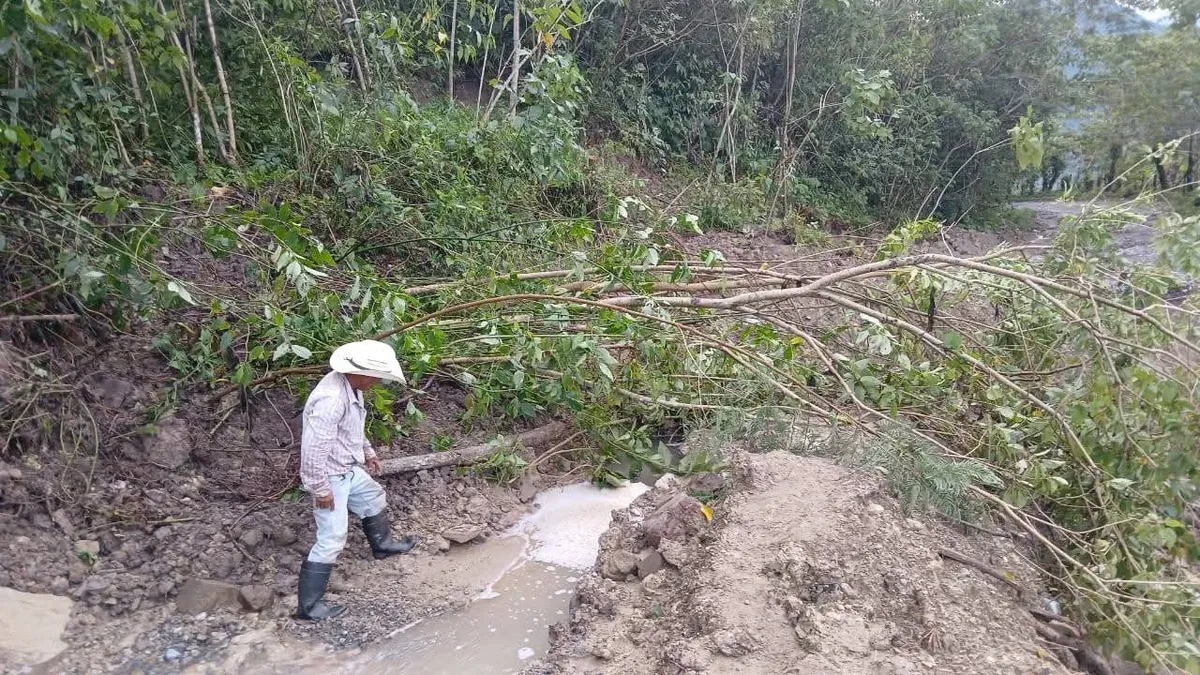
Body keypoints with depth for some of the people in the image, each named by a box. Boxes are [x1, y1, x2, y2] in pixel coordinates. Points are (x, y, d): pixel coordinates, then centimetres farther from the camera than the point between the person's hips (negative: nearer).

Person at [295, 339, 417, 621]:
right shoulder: (331, 399, -34)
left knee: (374, 498, 29)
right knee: (331, 540, -2)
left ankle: (382, 544, 55)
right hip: (329, 477, -10)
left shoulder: (351, 387, -4)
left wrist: (367, 451, 26)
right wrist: (321, 489, -24)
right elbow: (314, 449, -31)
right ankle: (308, 605, 9)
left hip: (347, 469, 10)